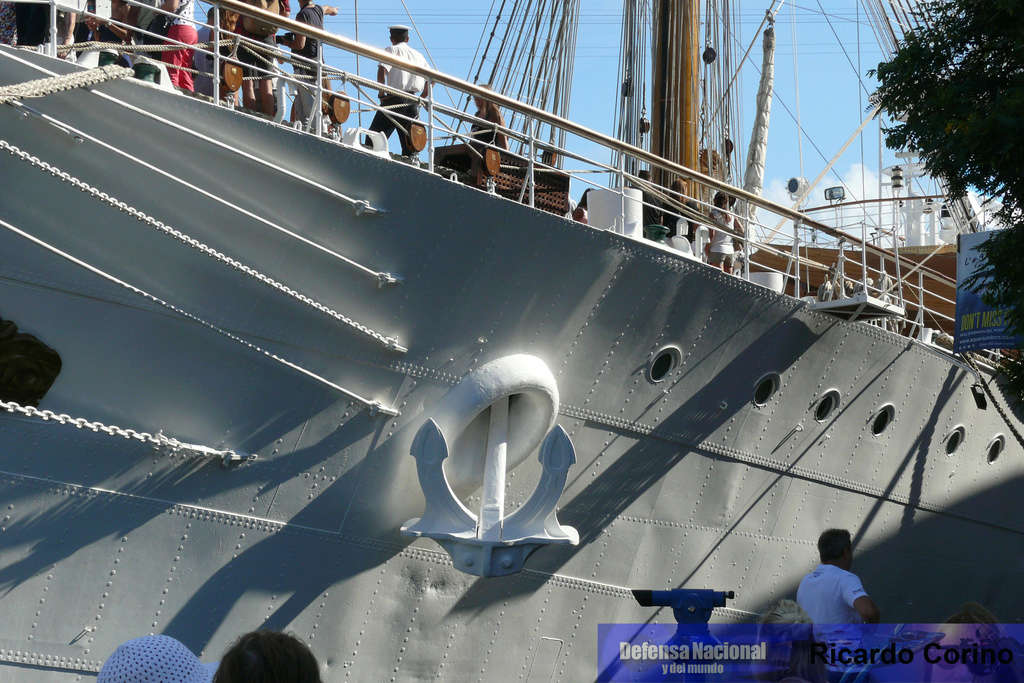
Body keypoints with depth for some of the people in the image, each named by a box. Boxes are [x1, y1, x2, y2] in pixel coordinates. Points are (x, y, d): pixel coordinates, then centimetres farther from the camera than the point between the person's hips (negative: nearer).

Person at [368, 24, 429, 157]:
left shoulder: (391, 50, 3)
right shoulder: (418, 55, 20)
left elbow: (382, 70, -14)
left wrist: (381, 93, -8)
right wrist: (422, 97, 22)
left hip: (395, 99, -5)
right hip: (412, 102, 5)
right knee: (409, 147, 9)